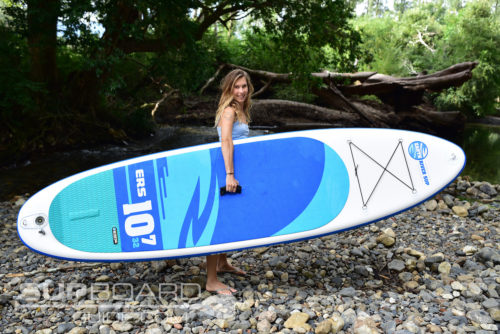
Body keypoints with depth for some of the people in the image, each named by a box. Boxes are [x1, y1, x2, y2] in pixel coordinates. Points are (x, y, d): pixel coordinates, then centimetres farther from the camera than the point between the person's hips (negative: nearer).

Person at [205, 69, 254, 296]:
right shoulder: (229, 110, -13)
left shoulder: (241, 111, 16)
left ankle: (222, 264, 39)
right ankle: (211, 281, 2)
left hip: (235, 170, 10)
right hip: (226, 170, -10)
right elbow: (225, 142, -26)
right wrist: (230, 174, -34)